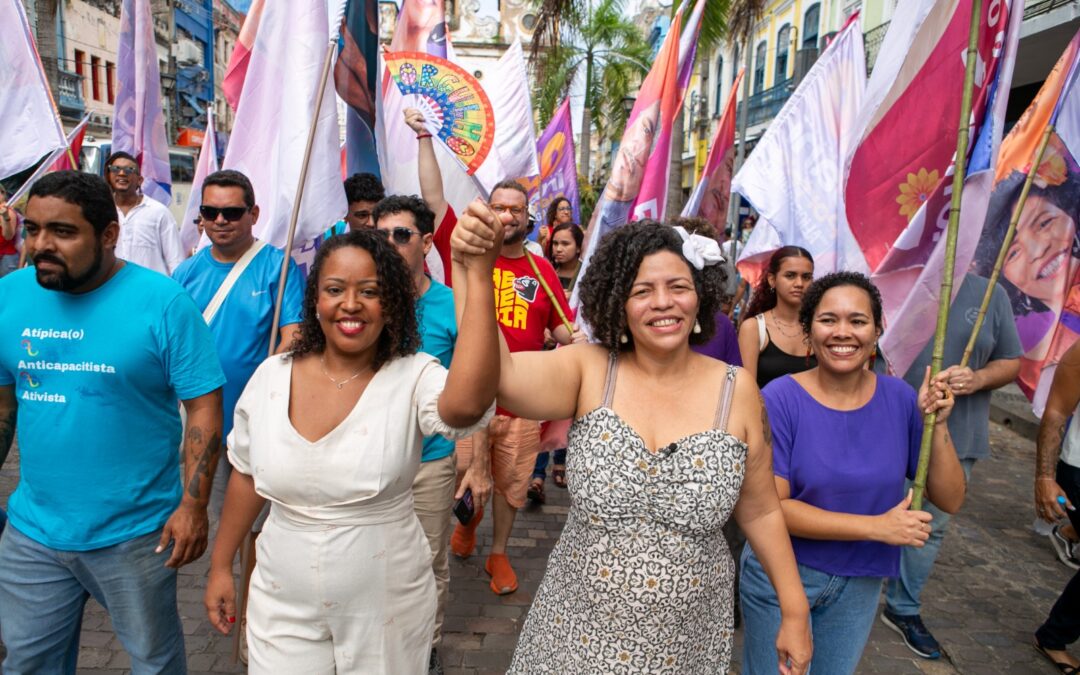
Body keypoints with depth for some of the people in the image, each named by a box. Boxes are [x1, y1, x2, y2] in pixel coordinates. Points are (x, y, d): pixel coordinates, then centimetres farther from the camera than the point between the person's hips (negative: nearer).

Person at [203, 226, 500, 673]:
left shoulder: (414, 379, -18)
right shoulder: (270, 376, -6)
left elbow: (467, 404, -42)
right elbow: (247, 476, 8)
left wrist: (478, 275, -44)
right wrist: (220, 567, 13)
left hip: (387, 608, -2)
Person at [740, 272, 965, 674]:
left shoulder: (900, 399, -8)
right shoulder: (780, 400, -19)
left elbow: (950, 501, -4)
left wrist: (937, 426, -19)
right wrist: (877, 526, -24)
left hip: (862, 581, 4)